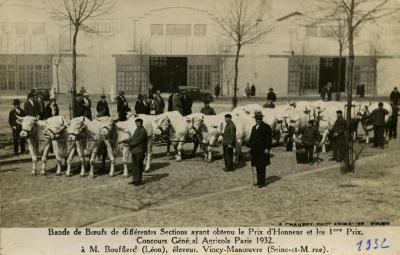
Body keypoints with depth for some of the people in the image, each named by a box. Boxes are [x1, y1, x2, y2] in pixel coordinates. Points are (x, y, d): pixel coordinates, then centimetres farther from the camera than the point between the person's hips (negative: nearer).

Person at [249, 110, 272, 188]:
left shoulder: (266, 127, -6)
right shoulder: (254, 127, 17)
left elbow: (269, 138, -11)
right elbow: (251, 137, 21)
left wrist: (267, 148, -17)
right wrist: (250, 146, 13)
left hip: (262, 150, -7)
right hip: (255, 150, 7)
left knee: (262, 167, -3)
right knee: (257, 167, 13)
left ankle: (262, 182, 2)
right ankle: (259, 181, 22)